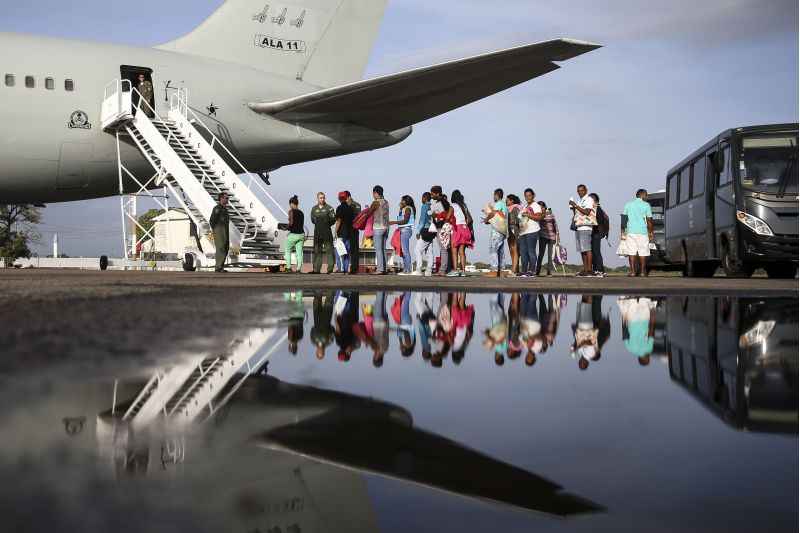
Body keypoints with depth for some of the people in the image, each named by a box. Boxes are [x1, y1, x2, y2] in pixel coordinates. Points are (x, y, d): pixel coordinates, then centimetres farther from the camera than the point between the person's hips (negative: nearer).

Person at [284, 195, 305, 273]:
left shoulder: (291, 211, -8)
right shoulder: (301, 213, 11)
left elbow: (291, 223, -18)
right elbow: (302, 225, 13)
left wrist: (286, 227, 1)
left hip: (293, 234, -5)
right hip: (301, 234, 5)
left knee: (288, 251, 12)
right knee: (299, 253, 3)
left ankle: (289, 267, 7)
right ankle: (299, 268, -3)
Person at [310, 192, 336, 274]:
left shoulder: (329, 208, 1)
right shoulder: (314, 209, 13)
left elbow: (333, 219, -4)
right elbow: (313, 220, 10)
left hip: (327, 231, -4)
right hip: (317, 232, 4)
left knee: (329, 250, -8)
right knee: (317, 250, 8)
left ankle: (330, 268, -9)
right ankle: (316, 269, 14)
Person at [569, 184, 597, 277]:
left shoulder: (589, 200, -2)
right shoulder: (579, 201, 22)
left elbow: (587, 212, -14)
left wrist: (576, 206, -13)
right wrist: (573, 207, 9)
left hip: (585, 228, -8)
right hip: (578, 227, 8)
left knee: (587, 249, -12)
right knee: (582, 250, 6)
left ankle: (589, 270, -14)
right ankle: (585, 269, 8)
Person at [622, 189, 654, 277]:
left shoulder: (628, 204, 8)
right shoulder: (646, 205, 1)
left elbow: (624, 219, 5)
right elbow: (649, 220, -2)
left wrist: (623, 232, 8)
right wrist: (651, 232, 5)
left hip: (630, 231, 2)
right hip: (642, 232, -2)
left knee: (631, 252, 1)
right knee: (643, 252, 4)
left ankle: (632, 271, -5)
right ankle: (643, 271, 3)